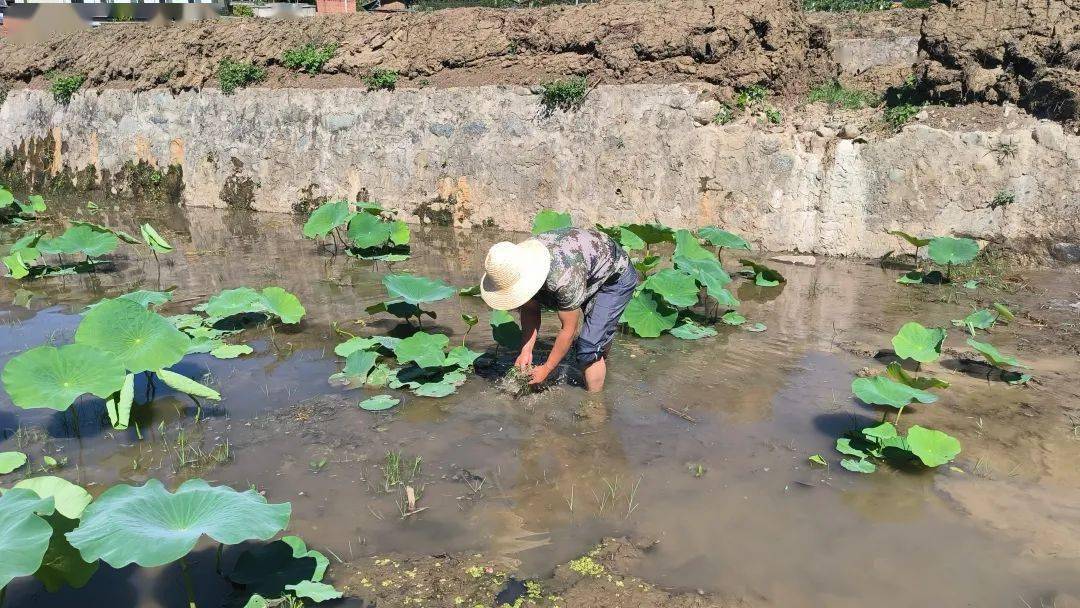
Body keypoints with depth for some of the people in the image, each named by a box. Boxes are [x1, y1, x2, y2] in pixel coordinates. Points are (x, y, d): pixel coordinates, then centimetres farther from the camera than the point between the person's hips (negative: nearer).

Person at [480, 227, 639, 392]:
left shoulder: (564, 277, -43)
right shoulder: (518, 265, -21)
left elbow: (568, 330, -30)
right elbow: (531, 310, -8)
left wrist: (546, 369, -20)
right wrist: (526, 351, -17)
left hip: (616, 277, -7)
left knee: (590, 349, -16)